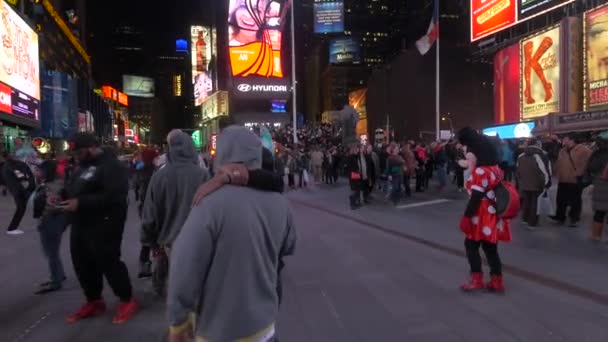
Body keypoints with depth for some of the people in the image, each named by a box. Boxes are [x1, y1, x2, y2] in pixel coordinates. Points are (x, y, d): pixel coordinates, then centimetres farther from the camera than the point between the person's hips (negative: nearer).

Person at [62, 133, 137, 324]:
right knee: (82, 264, 15)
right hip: (81, 224, 10)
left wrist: (80, 203, -28)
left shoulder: (111, 166, -15)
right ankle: (94, 301, 32)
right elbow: (74, 189, 26)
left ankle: (127, 301, 13)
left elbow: (113, 197, -27)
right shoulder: (84, 166, 16)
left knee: (108, 262, -3)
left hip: (103, 225, -10)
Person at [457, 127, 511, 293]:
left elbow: (475, 198, -22)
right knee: (490, 248, 14)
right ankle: (497, 281, 20)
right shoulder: (495, 169, 11)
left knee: (471, 245, 6)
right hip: (492, 216, 9)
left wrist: (466, 217, -19)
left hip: (482, 217, -9)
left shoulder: (479, 172, -18)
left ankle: (477, 280, 9)